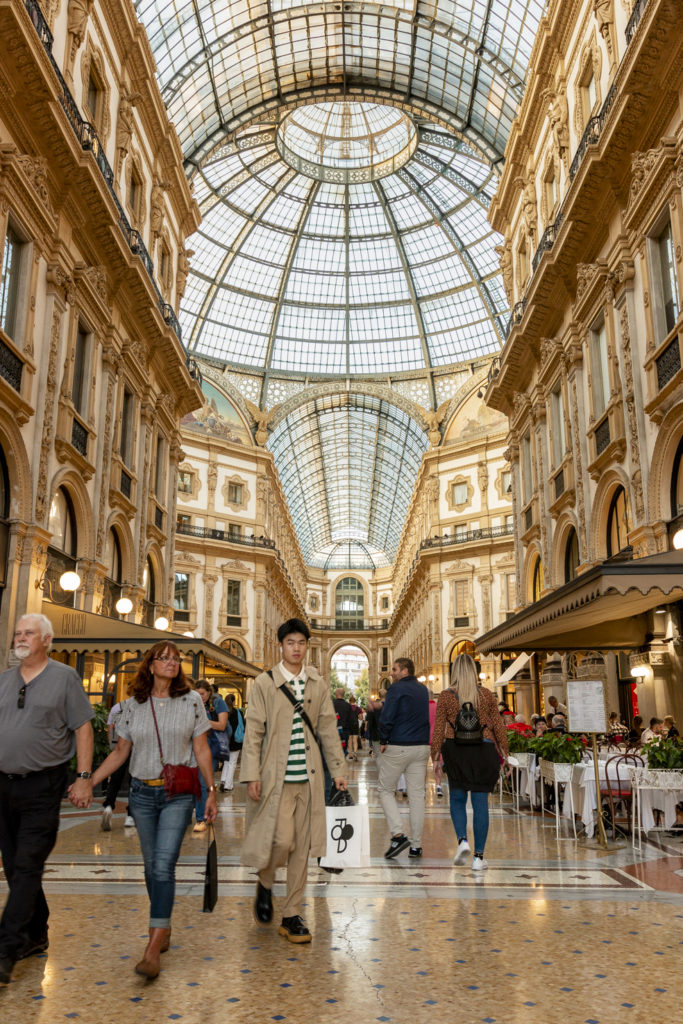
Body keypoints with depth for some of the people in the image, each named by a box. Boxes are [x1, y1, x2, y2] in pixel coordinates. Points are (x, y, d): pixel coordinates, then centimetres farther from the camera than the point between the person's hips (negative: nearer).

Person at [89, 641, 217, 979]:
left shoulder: (191, 700, 0)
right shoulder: (134, 705, 5)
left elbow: (201, 750, 2)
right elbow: (120, 752, 9)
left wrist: (212, 792, 1)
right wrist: (88, 781, 0)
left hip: (178, 794, -3)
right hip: (142, 793, 3)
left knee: (163, 865, -11)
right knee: (152, 865, 11)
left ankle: (153, 949, -8)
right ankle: (164, 929, 30)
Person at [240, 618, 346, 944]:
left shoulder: (318, 684, 8)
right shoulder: (264, 683, -2)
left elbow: (328, 729, 10)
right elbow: (253, 732, -3)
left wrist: (338, 770, 7)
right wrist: (251, 776, -8)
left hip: (309, 777, 3)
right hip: (277, 777, -3)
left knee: (302, 847, 6)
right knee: (282, 840, -10)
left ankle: (292, 916, 19)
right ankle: (265, 883, 23)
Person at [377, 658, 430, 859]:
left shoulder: (396, 688, -9)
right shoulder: (423, 690, 13)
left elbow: (386, 717, -14)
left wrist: (383, 741, -3)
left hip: (398, 747, -6)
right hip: (422, 747, 6)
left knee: (386, 790, 8)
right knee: (416, 794, 8)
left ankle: (398, 834, -7)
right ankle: (416, 845, 10)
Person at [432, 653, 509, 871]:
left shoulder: (445, 696, -2)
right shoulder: (486, 694, 3)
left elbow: (438, 729, -2)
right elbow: (498, 725, 5)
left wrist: (435, 758, 4)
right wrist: (503, 753, 13)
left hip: (457, 752, -1)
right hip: (484, 750, 1)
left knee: (457, 799, 15)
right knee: (480, 803, 5)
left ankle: (462, 840, -5)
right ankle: (479, 856, 5)